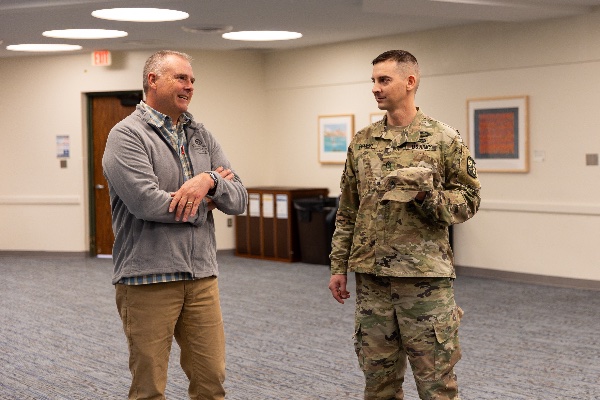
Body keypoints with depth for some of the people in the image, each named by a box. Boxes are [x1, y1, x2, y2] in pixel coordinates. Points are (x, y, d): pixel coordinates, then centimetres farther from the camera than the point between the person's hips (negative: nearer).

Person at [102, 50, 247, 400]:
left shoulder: (202, 137, 13)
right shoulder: (127, 135, -6)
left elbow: (240, 200, 6)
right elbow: (146, 202, -21)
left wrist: (210, 181, -16)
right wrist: (206, 201, -6)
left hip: (202, 276, 6)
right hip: (148, 278, -5)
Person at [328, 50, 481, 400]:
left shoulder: (443, 139, -3)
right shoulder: (362, 142, 9)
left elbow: (468, 201, -2)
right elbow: (347, 211, 13)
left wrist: (428, 196, -20)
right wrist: (339, 266, 11)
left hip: (426, 277, -4)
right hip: (371, 277, 4)